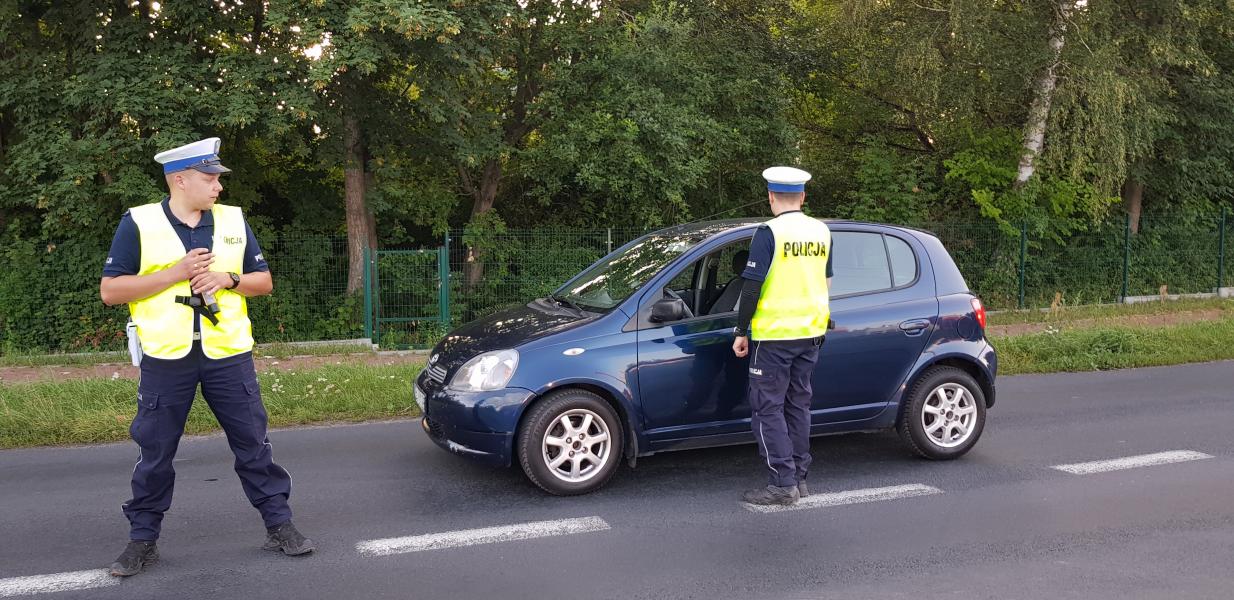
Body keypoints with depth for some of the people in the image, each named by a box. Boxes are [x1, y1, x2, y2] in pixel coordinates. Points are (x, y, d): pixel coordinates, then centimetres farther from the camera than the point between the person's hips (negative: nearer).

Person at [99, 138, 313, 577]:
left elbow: (263, 281, 11)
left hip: (228, 355, 2)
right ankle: (142, 540, 23)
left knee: (253, 445, 7)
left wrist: (228, 278, -10)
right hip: (166, 360, -2)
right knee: (154, 454, 8)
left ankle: (279, 525, 18)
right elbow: (109, 291, -5)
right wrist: (175, 272, -15)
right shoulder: (138, 223, -2)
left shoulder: (233, 220, 6)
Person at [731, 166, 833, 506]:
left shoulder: (770, 233, -13)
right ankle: (800, 478, 19)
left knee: (768, 408, -1)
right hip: (811, 333, 7)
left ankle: (783, 483, -3)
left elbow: (752, 286, -14)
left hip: (774, 335, -7)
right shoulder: (821, 232, 8)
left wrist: (741, 332, -7)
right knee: (798, 404, 14)